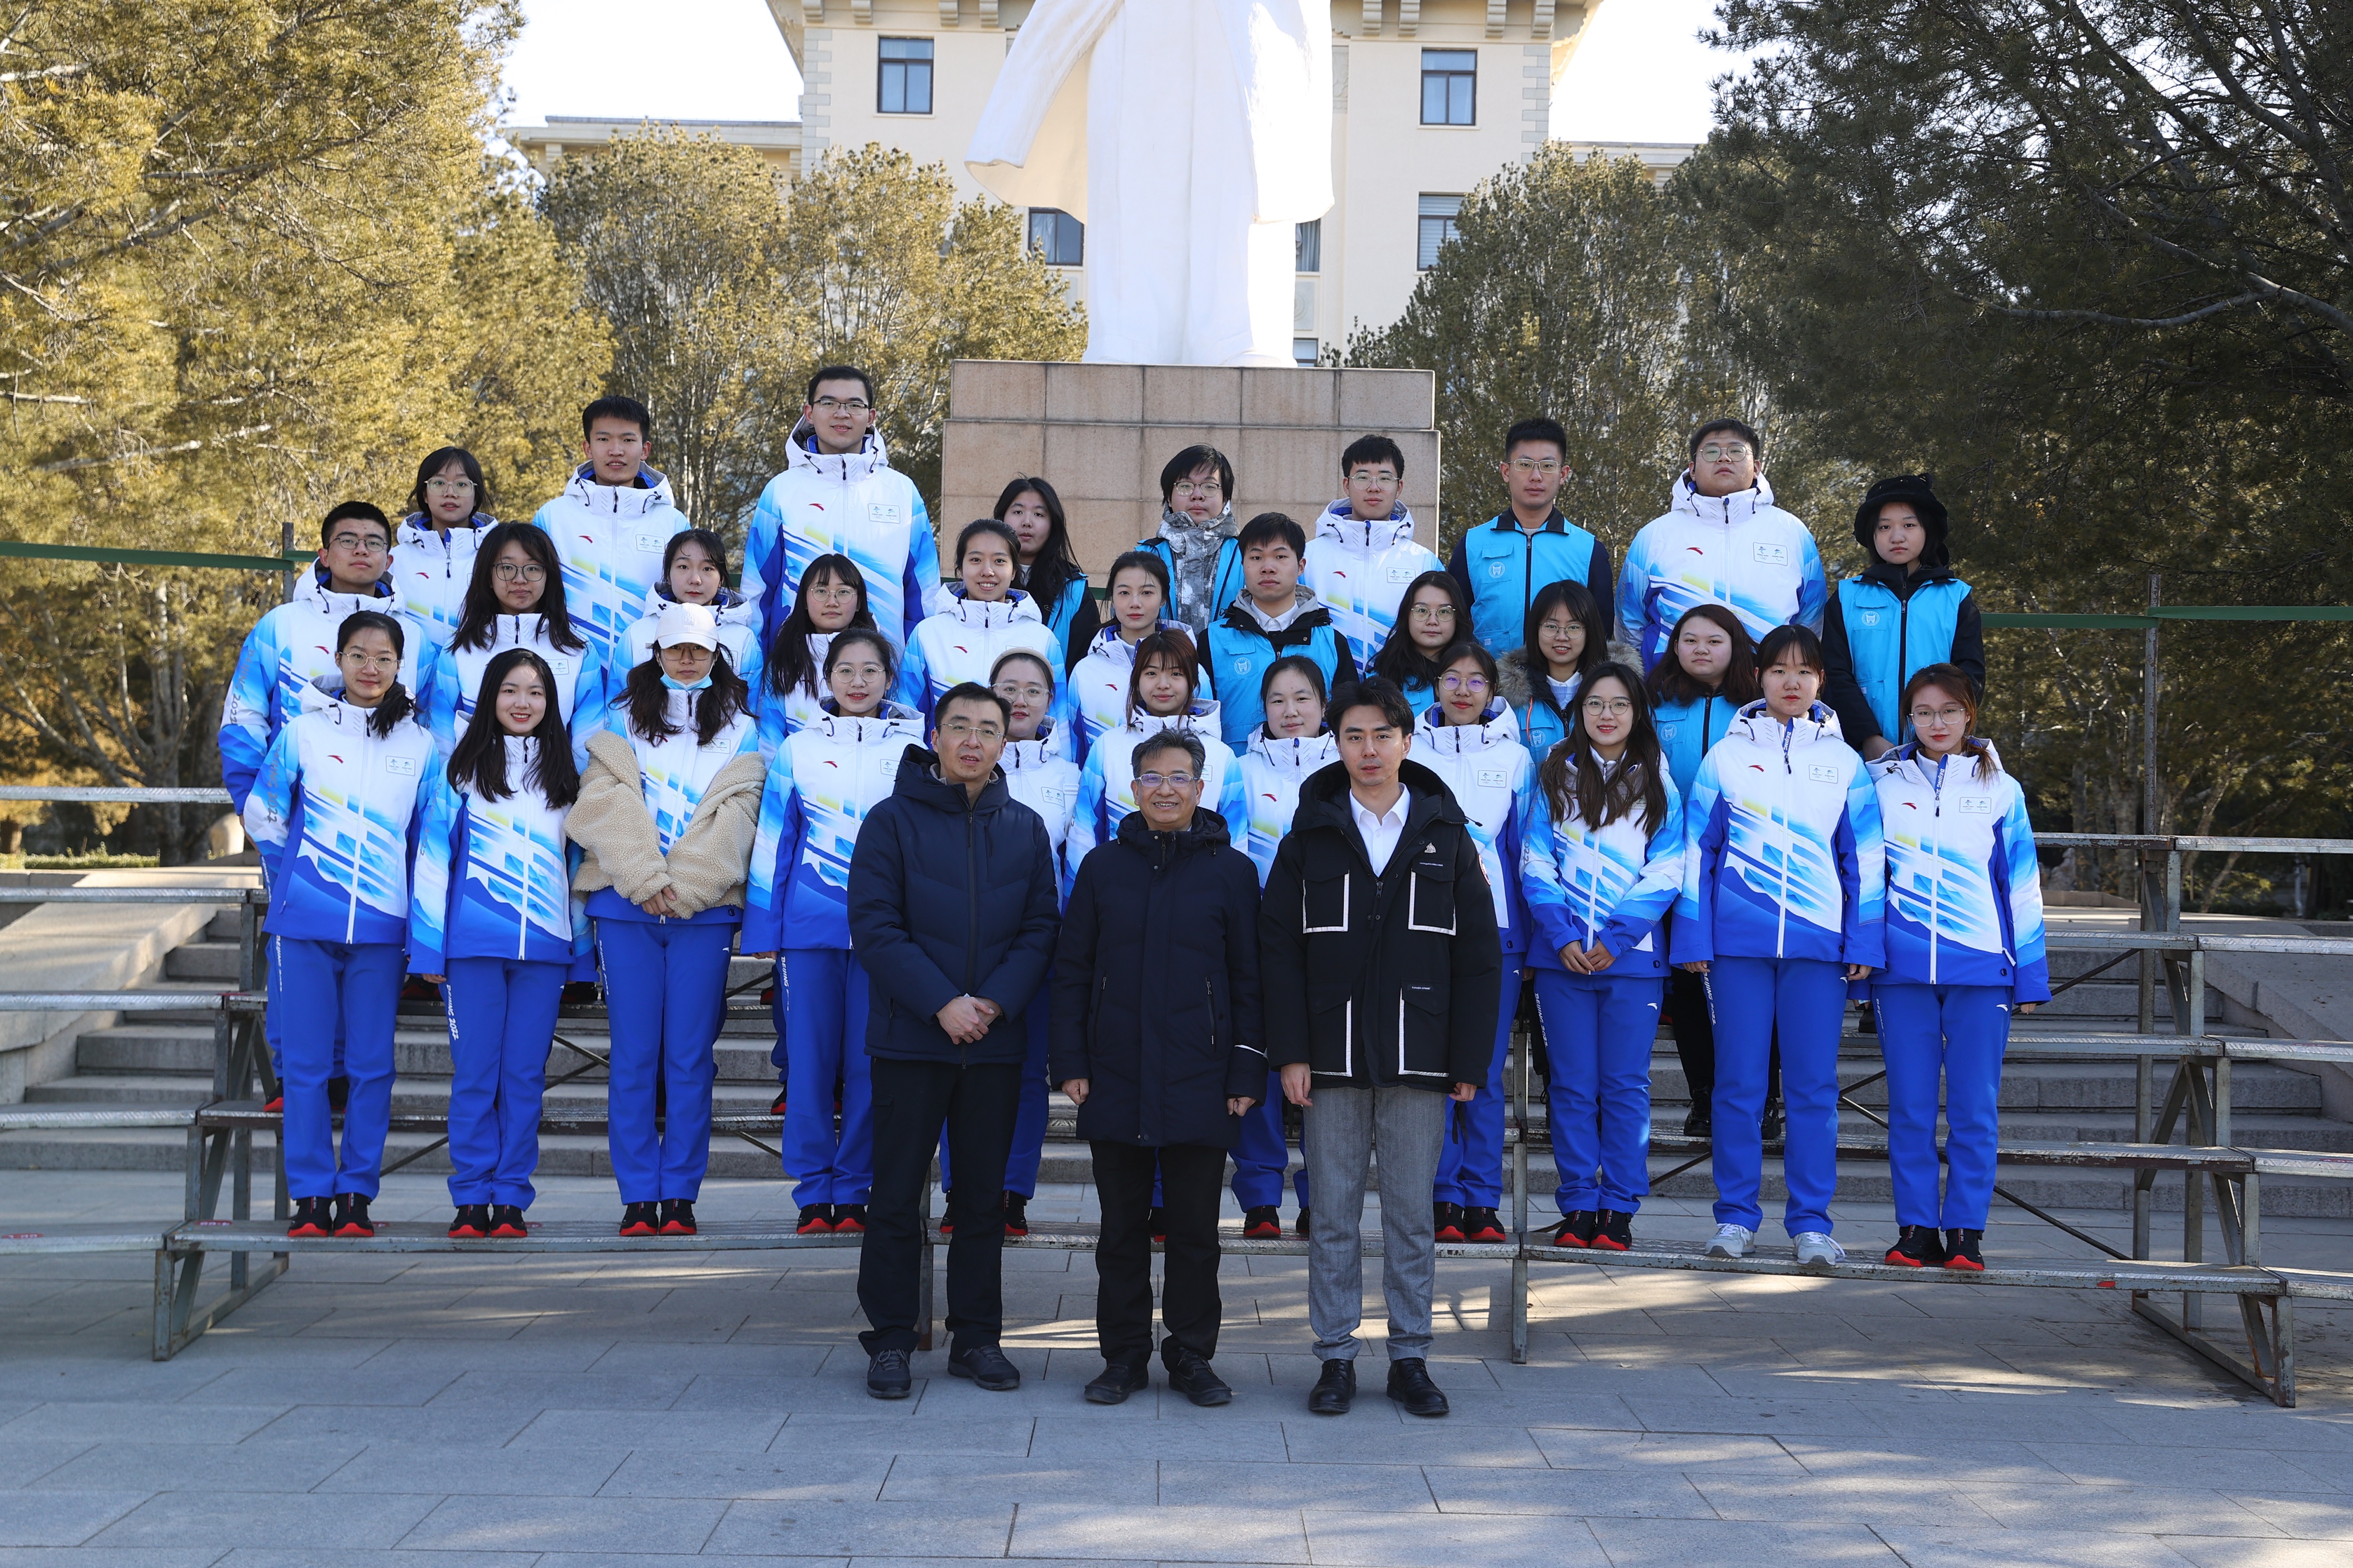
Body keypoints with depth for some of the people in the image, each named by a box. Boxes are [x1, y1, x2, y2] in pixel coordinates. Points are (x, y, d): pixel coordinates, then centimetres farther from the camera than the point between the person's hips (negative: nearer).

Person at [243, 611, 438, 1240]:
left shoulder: (419, 744, 6)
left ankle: (356, 1194, 10)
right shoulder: (303, 732, 4)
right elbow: (261, 815, 13)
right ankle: (310, 1196, 8)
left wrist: (409, 902, 9)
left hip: (381, 927, 1)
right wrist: (297, 877, 13)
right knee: (305, 1064, 1)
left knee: (371, 1066, 2)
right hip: (304, 925, 0)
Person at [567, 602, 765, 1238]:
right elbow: (607, 805, 0)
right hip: (626, 905, 0)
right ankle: (637, 1197, 5)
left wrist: (681, 887, -11)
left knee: (689, 1058, -1)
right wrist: (645, 880, -12)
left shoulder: (740, 731, 12)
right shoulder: (621, 723, 13)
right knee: (633, 1057, 0)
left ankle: (680, 1195, 6)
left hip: (705, 907, 0)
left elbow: (733, 816, 0)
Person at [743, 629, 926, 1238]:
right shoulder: (799, 748, 7)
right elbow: (773, 840, 8)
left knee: (870, 1062, 0)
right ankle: (814, 1192, 9)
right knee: (810, 1057, 0)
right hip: (808, 923, 0)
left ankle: (853, 1191, 10)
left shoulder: (912, 749, 7)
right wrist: (763, 928, 3)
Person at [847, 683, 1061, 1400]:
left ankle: (977, 1337, 18)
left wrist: (994, 1002, -11)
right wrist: (942, 1004, -16)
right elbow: (875, 928, -8)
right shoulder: (893, 821, -1)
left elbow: (1040, 931, 5)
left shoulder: (1025, 829, 9)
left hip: (995, 1043, 3)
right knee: (897, 1194, 1)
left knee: (983, 1195, 9)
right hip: (910, 1038, -3)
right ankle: (890, 1340, 10)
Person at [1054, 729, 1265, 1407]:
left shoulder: (1231, 871, 4)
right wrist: (1071, 1063, 1)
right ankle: (1124, 1357, 18)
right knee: (1122, 1227, 8)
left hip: (1199, 1083, -1)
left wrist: (1247, 1072, -2)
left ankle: (1192, 1356, 17)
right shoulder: (1103, 867, 8)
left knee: (1195, 1229, 4)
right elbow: (1072, 970, 9)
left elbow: (1250, 979, 4)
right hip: (1116, 1081, 1)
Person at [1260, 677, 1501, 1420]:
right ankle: (1336, 1358, 13)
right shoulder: (1310, 837, 4)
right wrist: (1291, 1051, -6)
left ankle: (1411, 1358, 15)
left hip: (1419, 1061, 0)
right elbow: (1278, 947, 2)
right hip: (1333, 1058, 0)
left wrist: (1470, 1060, -2)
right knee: (1334, 1215, 4)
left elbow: (1479, 955, 4)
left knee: (1412, 1216, 5)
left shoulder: (1447, 837, 5)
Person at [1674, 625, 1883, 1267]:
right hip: (1738, 941, -1)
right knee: (1738, 1083, 2)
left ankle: (1810, 1221, 8)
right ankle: (1735, 1216, 10)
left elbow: (1864, 859, 10)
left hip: (1818, 944, 1)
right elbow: (1697, 851, 6)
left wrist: (1863, 942, 3)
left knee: (1814, 1086, 1)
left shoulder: (1843, 762, 10)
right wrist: (1694, 938, 0)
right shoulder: (1726, 755, 7)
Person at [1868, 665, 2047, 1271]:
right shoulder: (1879, 783, 8)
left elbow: (2023, 887, 9)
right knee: (1909, 1106, 1)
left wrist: (2031, 975, 5)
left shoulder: (2000, 790, 8)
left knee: (1975, 1108, 0)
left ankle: (1965, 1232, 8)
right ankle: (1916, 1228, 9)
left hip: (1981, 969, 0)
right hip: (1902, 969, 0)